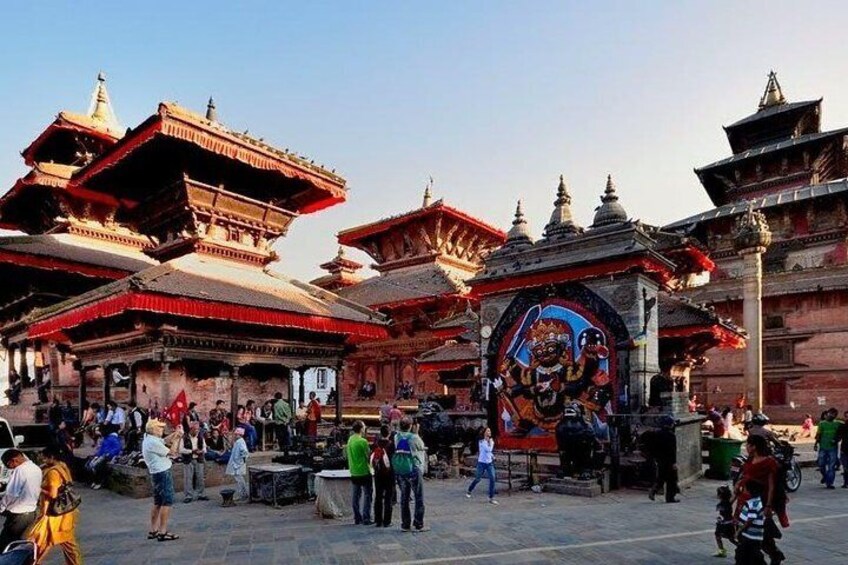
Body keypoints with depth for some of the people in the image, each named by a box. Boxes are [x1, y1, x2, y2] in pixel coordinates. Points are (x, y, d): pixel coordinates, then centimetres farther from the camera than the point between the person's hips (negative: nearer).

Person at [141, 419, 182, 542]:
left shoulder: (150, 439, 9)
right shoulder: (153, 442, -20)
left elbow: (165, 441, 17)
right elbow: (171, 452, -15)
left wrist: (176, 434, 4)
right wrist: (177, 438, -7)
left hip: (158, 473, 10)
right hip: (162, 473, -10)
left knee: (158, 502, 15)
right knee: (167, 502, -6)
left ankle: (153, 530, 21)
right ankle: (163, 532, -5)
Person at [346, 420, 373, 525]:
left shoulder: (350, 440, 3)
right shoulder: (363, 441, -18)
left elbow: (348, 455, 10)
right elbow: (368, 456, -12)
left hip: (354, 472, 7)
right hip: (364, 472, -7)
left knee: (356, 496, 14)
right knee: (367, 495, 3)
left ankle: (357, 518, 19)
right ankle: (366, 518, 0)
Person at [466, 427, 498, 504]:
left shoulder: (491, 441, 7)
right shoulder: (481, 441, -12)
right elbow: (488, 449, -22)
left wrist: (493, 456, 7)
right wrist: (490, 442, -14)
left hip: (490, 463, 5)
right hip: (481, 463, -5)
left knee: (492, 479, -10)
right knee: (477, 479, 8)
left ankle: (491, 498, -3)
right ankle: (469, 491, 34)